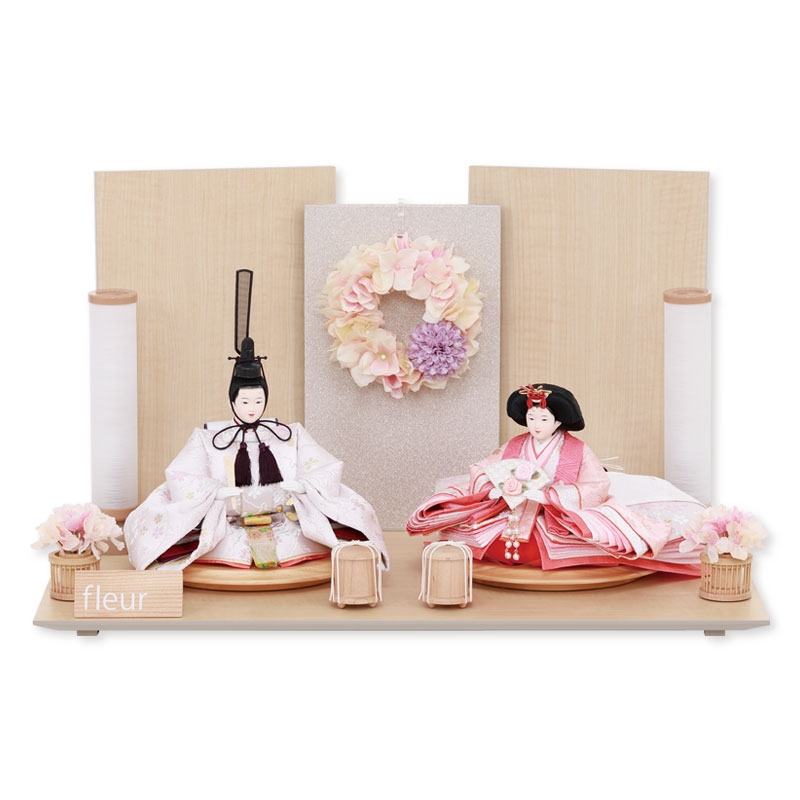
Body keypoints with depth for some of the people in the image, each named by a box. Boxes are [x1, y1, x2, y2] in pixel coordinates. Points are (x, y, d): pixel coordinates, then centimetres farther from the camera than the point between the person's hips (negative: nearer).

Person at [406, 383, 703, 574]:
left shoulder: (577, 451, 1)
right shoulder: (513, 447, 10)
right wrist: (503, 486, -18)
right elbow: (478, 472, 5)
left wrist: (548, 493, -19)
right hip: (510, 522, 4)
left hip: (559, 528, -4)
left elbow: (599, 488, -11)